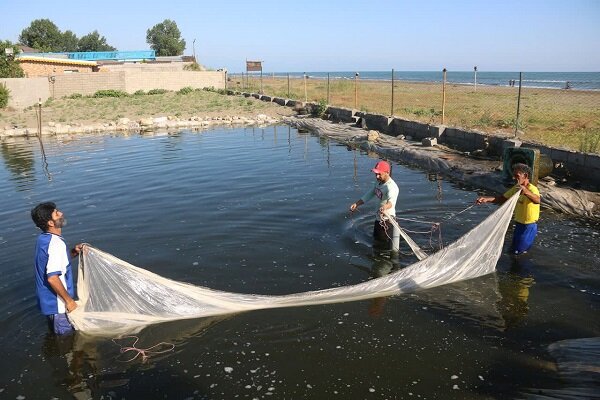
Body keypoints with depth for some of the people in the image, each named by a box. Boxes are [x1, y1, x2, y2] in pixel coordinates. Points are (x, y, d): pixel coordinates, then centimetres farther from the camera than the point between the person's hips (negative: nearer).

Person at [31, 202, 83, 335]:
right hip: (58, 304, -9)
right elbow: (52, 278, -32)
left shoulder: (43, 239, 2)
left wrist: (73, 253, 2)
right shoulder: (56, 244, -27)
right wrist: (69, 300, -22)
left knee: (55, 334, 28)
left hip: (47, 299, 9)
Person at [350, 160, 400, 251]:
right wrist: (357, 204, 13)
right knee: (377, 240, 25)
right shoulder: (378, 182, 2)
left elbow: (392, 200, -45)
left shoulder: (392, 187, -26)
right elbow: (369, 194, 15)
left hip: (387, 220, -8)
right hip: (378, 218, 9)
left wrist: (385, 207, -66)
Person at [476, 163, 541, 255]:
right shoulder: (516, 188, 1)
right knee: (513, 249, 17)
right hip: (519, 224, 8)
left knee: (518, 252, -2)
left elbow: (537, 200, -47)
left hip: (529, 226, -8)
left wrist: (526, 192, -69)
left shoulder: (532, 189, -25)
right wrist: (486, 199, -13)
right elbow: (503, 198, 5)